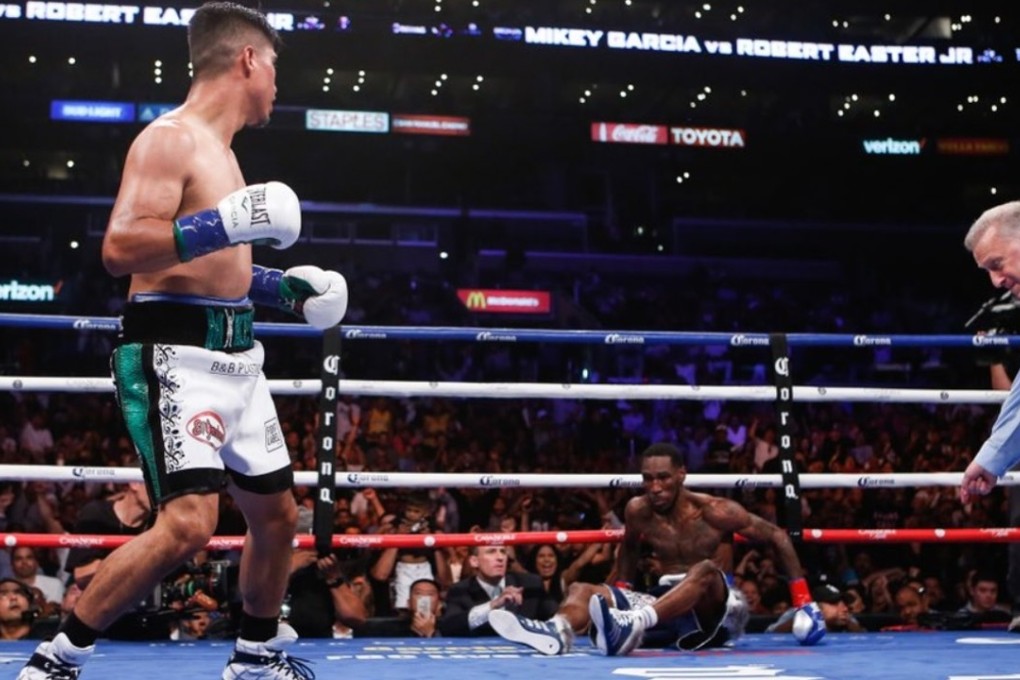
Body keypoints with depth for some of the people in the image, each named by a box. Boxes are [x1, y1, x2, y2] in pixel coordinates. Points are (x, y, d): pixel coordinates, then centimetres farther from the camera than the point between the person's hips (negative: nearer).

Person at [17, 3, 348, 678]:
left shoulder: (218, 149, 18)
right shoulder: (170, 138, -11)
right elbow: (121, 248, -23)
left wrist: (286, 287, 22)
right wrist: (226, 223, -28)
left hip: (235, 353, 10)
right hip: (176, 353, -10)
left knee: (277, 511, 15)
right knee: (188, 523, -19)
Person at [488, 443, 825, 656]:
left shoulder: (715, 511, -12)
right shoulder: (637, 510, 0)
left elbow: (778, 536, -4)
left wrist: (803, 600, -6)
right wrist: (614, 596, 16)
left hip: (720, 613, -4)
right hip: (667, 608, 5)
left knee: (705, 570, -38)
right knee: (582, 589, -15)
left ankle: (635, 623, -64)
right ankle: (558, 631, -52)